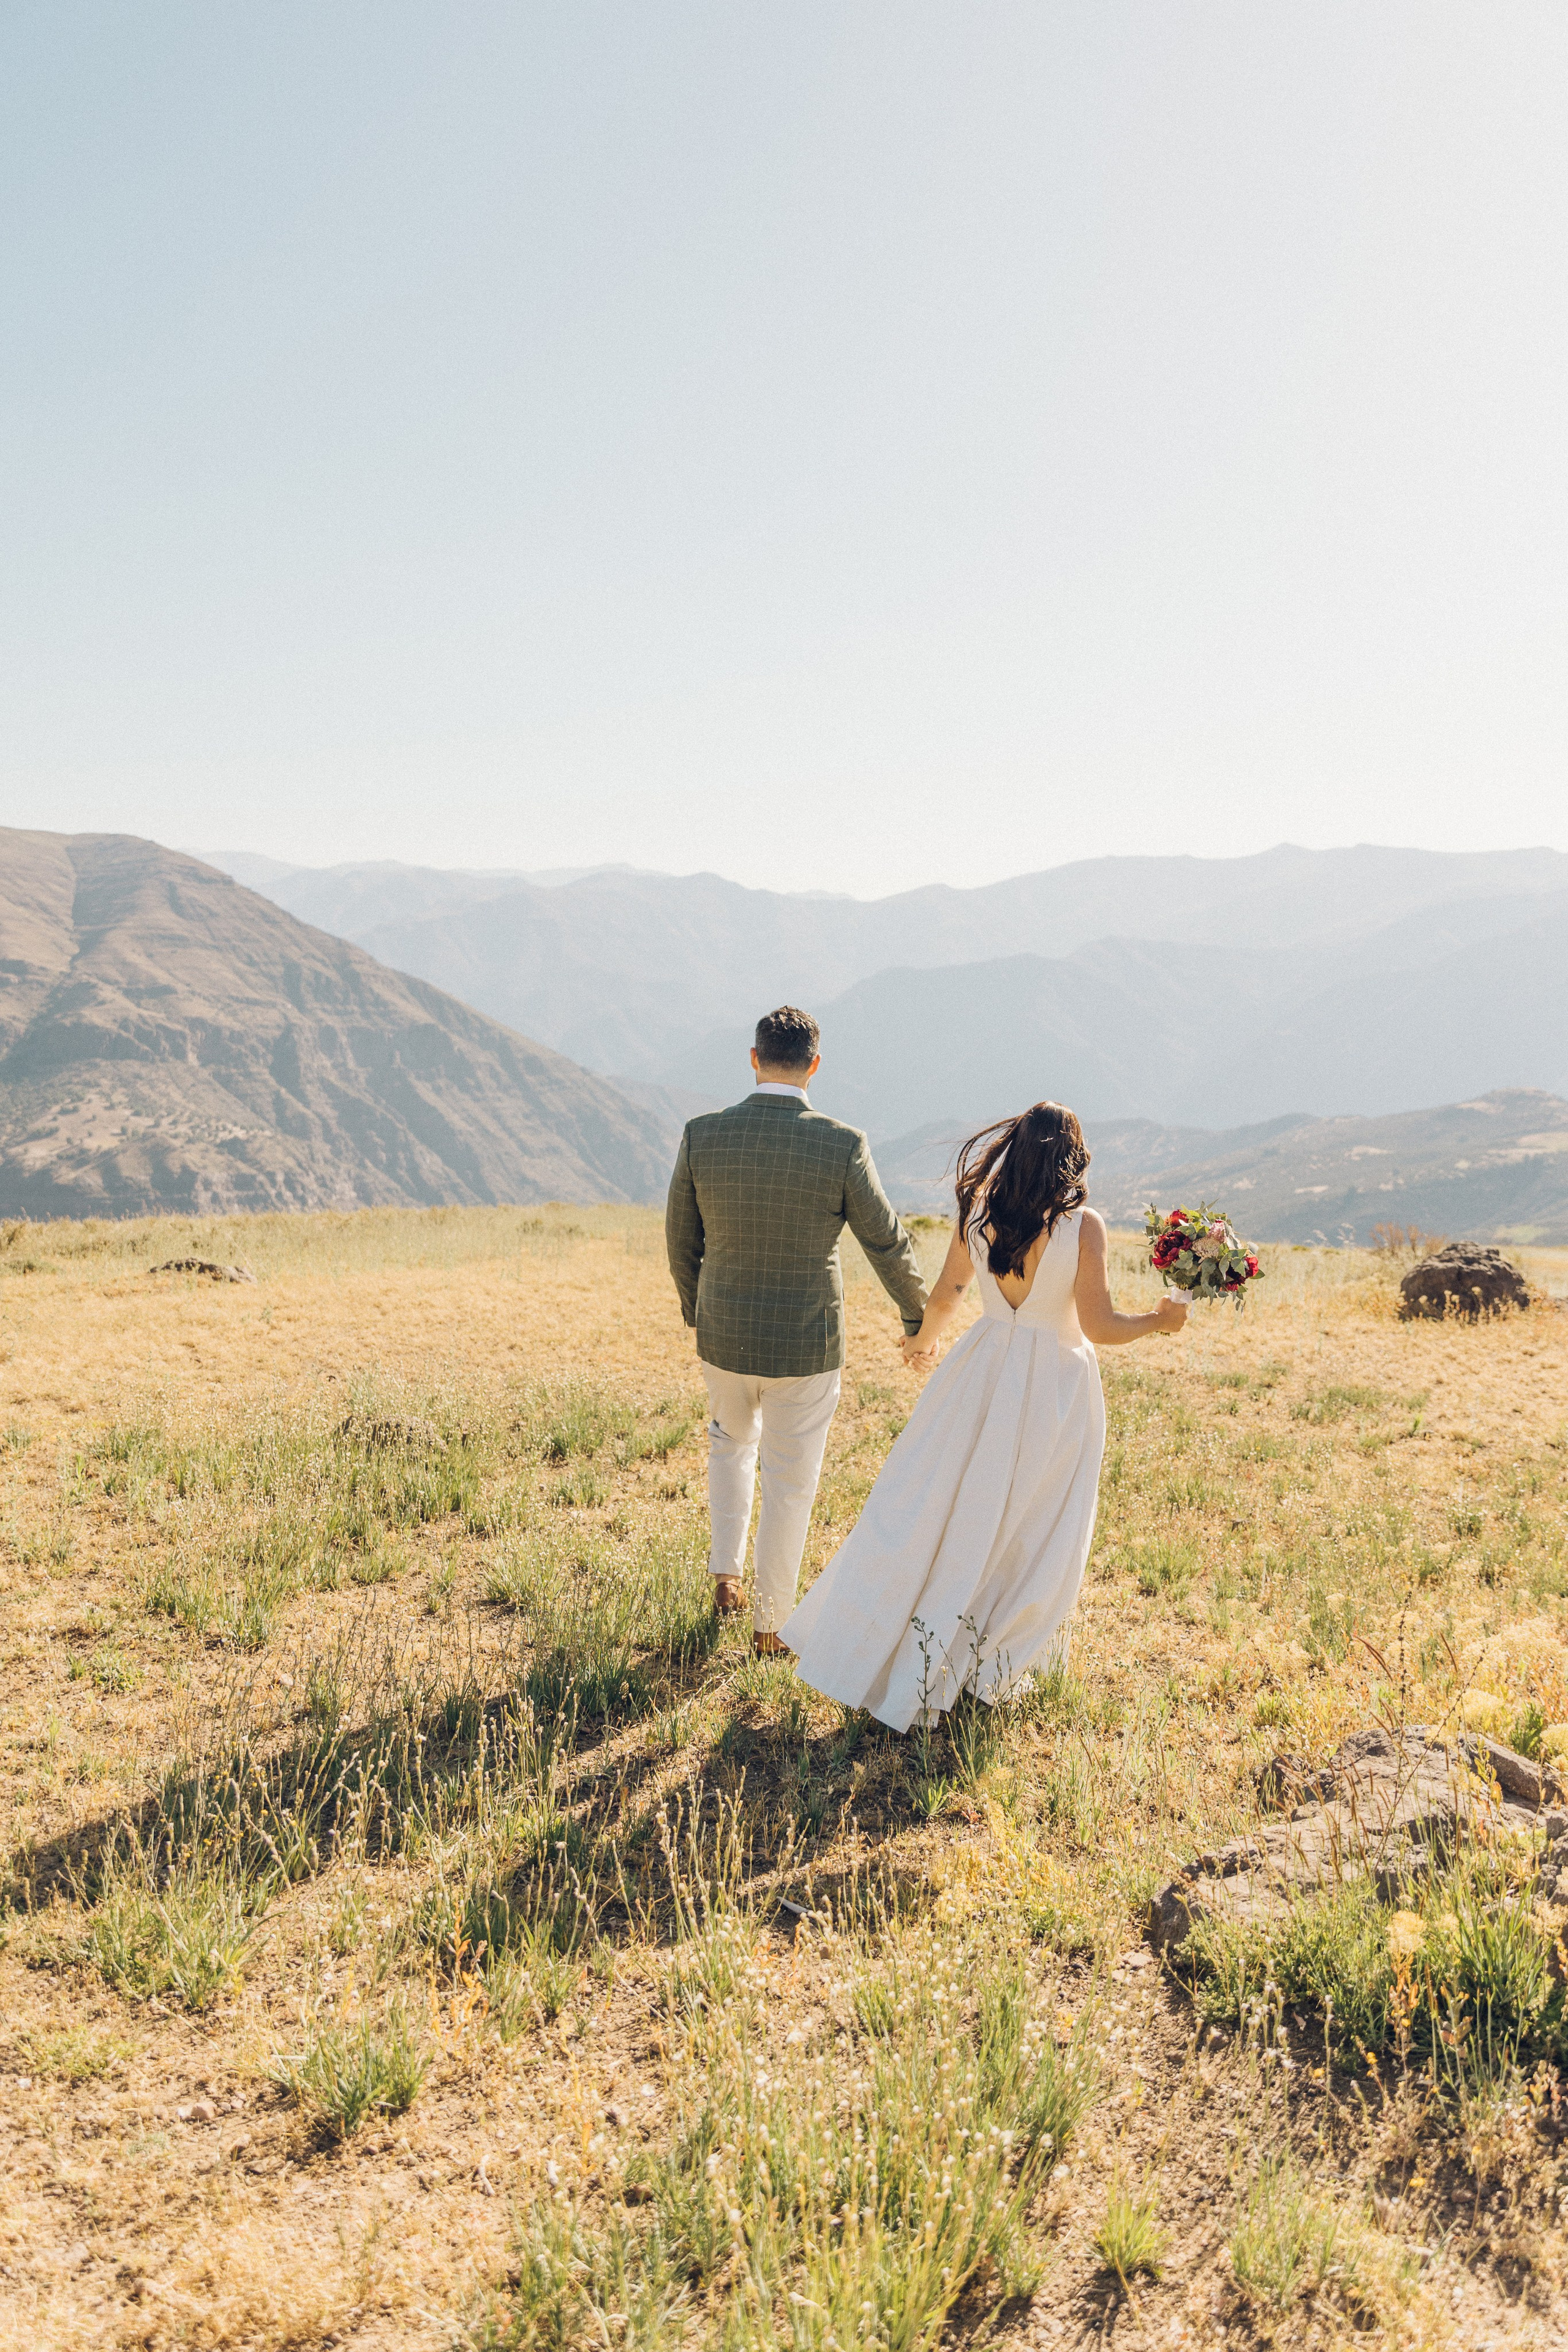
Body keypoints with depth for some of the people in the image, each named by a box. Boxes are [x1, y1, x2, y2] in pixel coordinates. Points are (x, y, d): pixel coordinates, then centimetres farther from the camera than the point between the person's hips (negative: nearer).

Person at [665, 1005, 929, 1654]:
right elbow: (886, 1243, -6)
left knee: (732, 1438, 32)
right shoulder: (841, 1145, -17)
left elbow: (681, 1239, 1)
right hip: (806, 1347, -2)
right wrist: (917, 1316, 11)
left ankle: (726, 1572, 30)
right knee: (789, 1481, 13)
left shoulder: (702, 1134, -11)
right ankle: (770, 1623, 25)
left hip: (724, 1337, 3)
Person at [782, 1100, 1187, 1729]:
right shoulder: (1083, 1226, -16)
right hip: (1055, 1388, -3)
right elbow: (1098, 1326, -15)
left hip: (984, 1372, 3)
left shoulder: (978, 1211, -6)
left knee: (933, 1510, 14)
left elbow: (946, 1293, 5)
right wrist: (1161, 1320, 2)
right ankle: (989, 1665, 25)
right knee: (1031, 1535, 13)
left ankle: (872, 1650, 21)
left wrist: (925, 1340, 24)